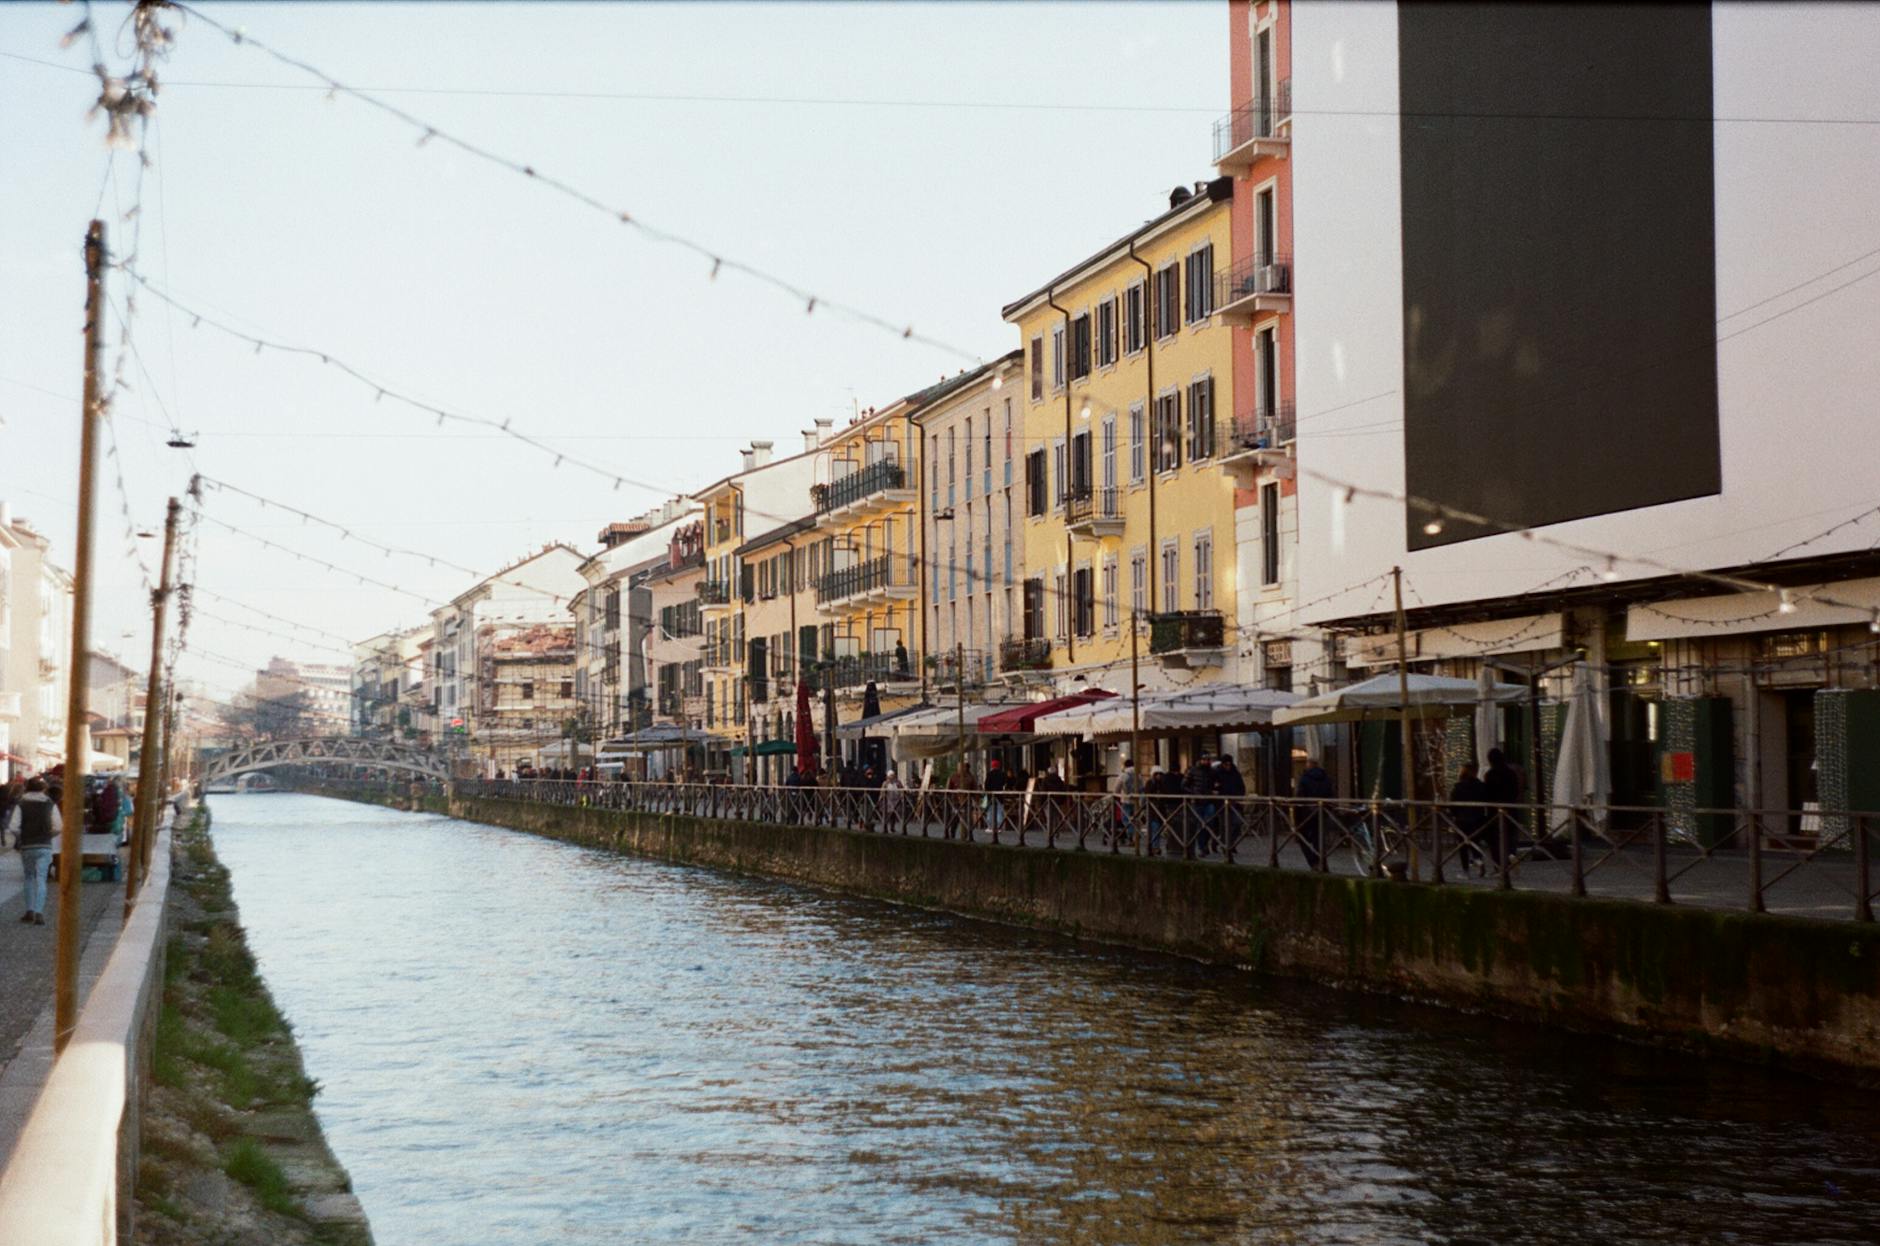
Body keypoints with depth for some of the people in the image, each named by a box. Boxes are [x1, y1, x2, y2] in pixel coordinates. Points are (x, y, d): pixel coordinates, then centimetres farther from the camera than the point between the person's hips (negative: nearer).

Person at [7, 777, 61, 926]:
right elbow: (58, 827, -5)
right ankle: (39, 912, -14)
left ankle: (30, 910, 14)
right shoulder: (50, 805, 1)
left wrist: (19, 838, 8)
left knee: (29, 878, 17)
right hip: (44, 847, 0)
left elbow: (13, 827, -10)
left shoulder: (21, 805, -1)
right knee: (41, 880, -2)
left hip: (27, 847, 0)